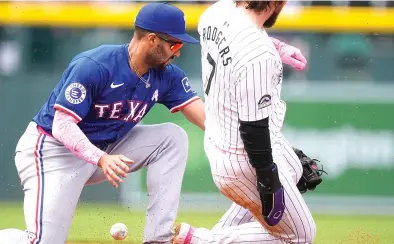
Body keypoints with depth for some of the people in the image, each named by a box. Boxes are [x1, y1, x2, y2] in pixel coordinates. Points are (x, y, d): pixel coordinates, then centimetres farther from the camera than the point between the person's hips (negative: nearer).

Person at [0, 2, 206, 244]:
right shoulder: (93, 66, -25)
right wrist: (102, 159, -42)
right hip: (53, 150, -7)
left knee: (172, 137, -9)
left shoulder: (166, 75, -5)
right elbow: (62, 126, -28)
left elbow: (204, 116, -9)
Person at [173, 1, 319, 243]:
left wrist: (271, 47, 10)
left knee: (295, 171, 34)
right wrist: (268, 182, -18)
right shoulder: (259, 56, -35)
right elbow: (253, 128, -28)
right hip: (244, 161, -9)